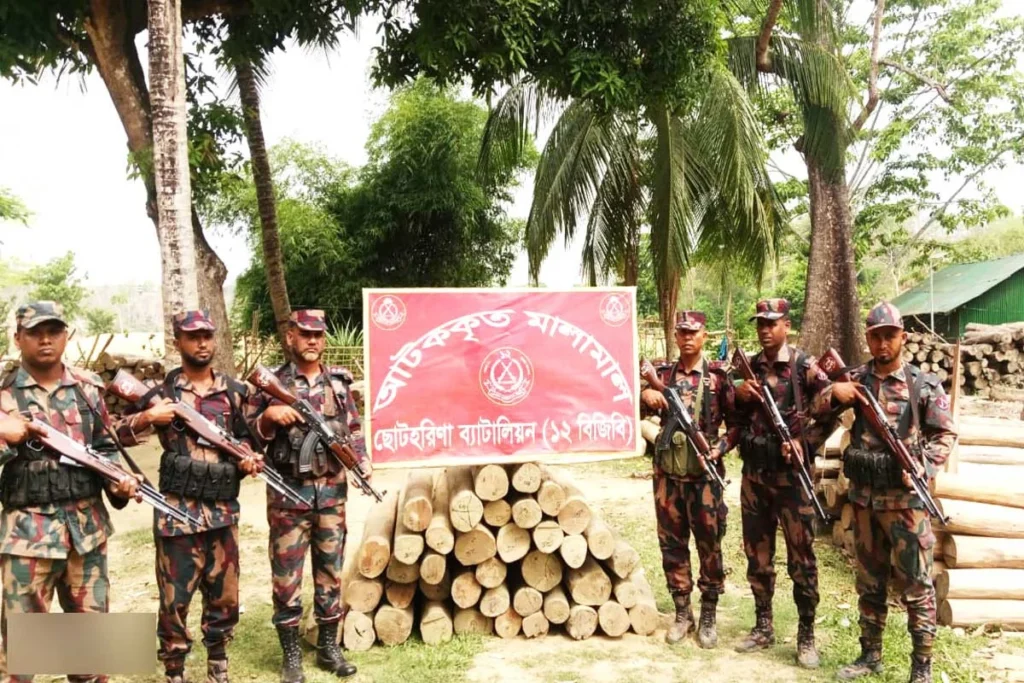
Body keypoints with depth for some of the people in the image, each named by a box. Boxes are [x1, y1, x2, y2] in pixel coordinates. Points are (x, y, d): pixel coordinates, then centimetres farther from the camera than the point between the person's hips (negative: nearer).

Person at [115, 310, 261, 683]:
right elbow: (120, 435, 4)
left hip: (223, 509, 3)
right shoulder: (160, 389, 1)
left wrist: (247, 459, -4)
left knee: (225, 595, 12)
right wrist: (147, 417, -15)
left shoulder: (234, 392, 7)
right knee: (175, 597, 4)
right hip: (177, 510, -2)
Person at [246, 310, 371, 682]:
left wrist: (363, 459, -3)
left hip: (332, 490, 3)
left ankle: (328, 646, 24)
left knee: (330, 569, 11)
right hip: (289, 492, -3)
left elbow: (354, 428, 13)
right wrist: (269, 416, -19)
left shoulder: (339, 381, 7)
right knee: (286, 572, 4)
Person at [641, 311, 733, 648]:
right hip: (667, 473, 3)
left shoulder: (718, 375, -1)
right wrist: (645, 395, -17)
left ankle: (708, 617, 19)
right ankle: (682, 612, 23)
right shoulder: (663, 374, 7)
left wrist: (720, 448, -14)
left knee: (709, 546, 4)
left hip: (704, 473, -3)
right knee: (672, 545, 9)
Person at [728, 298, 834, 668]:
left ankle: (806, 636, 13)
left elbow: (831, 406, -10)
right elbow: (733, 414, 15)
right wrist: (737, 396, -5)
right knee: (757, 553, 12)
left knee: (801, 556, 1)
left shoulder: (804, 366, -6)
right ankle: (763, 627, 25)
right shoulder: (747, 367, 9)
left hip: (791, 474, -5)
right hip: (754, 474, 5)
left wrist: (805, 441, -15)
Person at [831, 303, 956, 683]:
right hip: (863, 496, 3)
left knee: (916, 585, 1)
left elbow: (946, 434, 0)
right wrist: (832, 391, -14)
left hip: (905, 498, -3)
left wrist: (923, 466, -15)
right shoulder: (855, 380, 6)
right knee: (869, 582, 14)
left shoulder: (924, 385, -2)